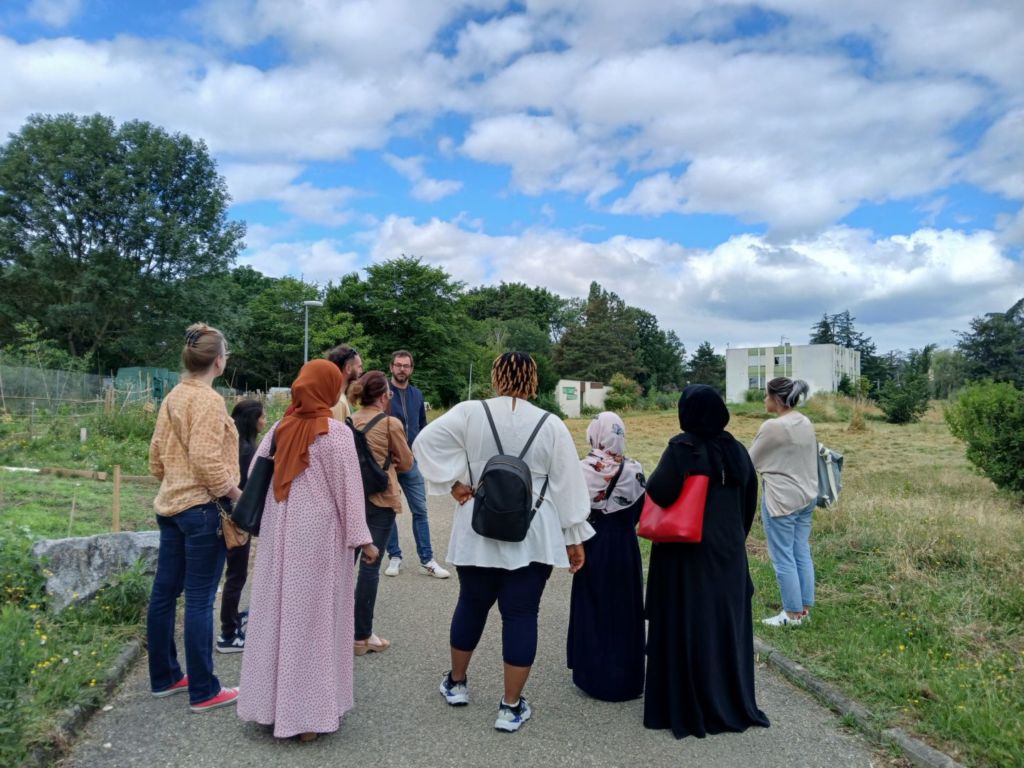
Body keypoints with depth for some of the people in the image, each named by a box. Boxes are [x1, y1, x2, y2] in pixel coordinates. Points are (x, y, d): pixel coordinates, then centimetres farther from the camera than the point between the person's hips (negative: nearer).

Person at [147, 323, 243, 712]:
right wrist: (237, 494, -12)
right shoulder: (208, 400, -16)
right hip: (201, 508, -9)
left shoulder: (173, 397, 9)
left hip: (171, 504, 9)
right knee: (200, 601, -2)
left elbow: (157, 453, 14)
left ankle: (164, 677, 29)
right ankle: (203, 691, 8)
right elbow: (206, 459, -22)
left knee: (164, 593, 15)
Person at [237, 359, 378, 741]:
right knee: (313, 618, 4)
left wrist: (255, 520, 19)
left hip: (279, 532, 5)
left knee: (276, 613, 14)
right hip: (318, 534, -5)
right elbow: (348, 489, -12)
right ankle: (306, 713, 12)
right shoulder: (335, 432, -12)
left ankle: (270, 702, 26)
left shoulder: (279, 428, 4)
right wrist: (361, 538, -7)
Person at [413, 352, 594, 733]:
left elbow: (426, 440, -12)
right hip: (532, 537, -1)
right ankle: (511, 706, 13)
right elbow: (567, 485, -2)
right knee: (521, 615, 6)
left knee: (471, 605, 19)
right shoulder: (551, 425, -5)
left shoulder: (470, 413, -6)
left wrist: (453, 481, -6)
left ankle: (456, 682, 37)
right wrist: (574, 537, 4)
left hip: (479, 532, 1)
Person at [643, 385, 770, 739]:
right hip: (728, 550, 6)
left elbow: (659, 492, -27)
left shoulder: (683, 447, -16)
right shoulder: (736, 449, 3)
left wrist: (654, 479, -5)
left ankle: (688, 707, 14)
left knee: (688, 625, 4)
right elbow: (750, 500, 9)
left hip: (687, 553, -6)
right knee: (726, 623, 16)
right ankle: (733, 702, 28)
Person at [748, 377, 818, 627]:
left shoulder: (772, 427, -18)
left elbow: (751, 461, -6)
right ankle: (804, 609, 21)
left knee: (783, 558, 3)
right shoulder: (806, 423, 6)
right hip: (806, 496, 8)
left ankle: (793, 613, 10)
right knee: (802, 555, 14)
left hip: (782, 499, -8)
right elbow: (809, 461, 13)